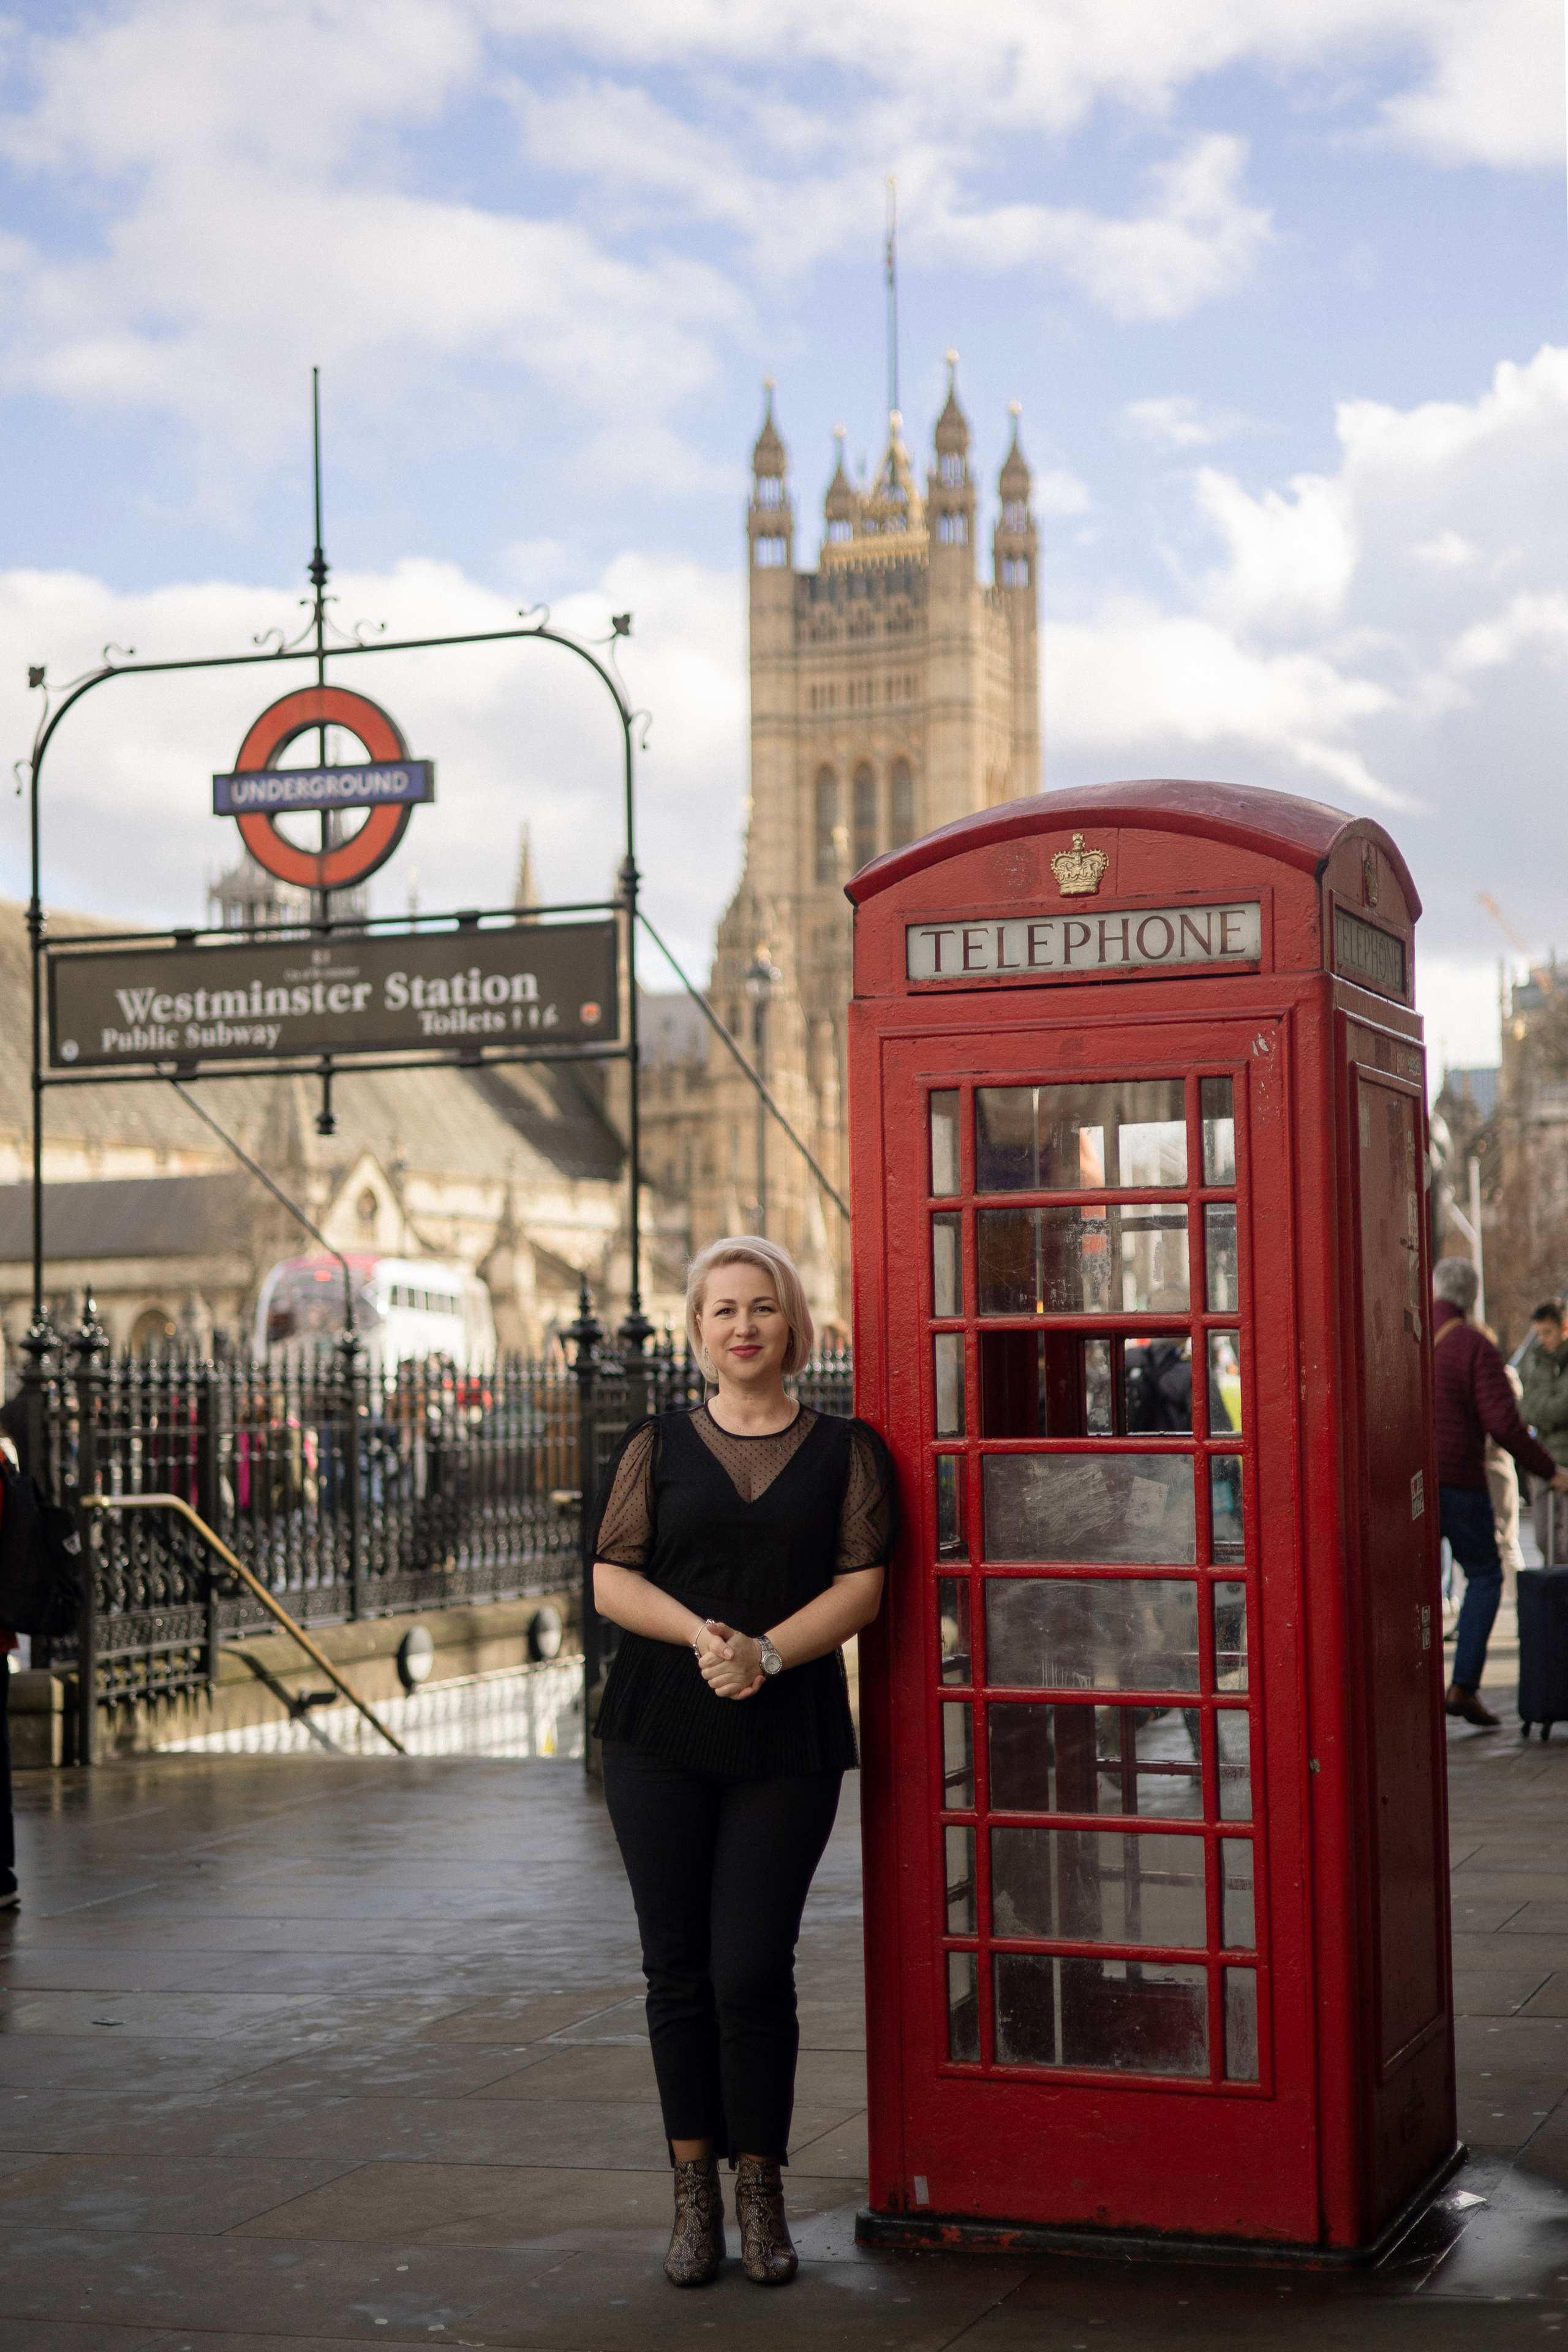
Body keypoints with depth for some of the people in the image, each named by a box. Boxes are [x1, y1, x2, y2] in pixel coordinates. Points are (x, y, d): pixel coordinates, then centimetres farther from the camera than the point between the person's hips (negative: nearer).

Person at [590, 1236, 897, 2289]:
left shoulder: (844, 1449, 6)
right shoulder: (659, 1446, 10)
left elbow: (861, 1586, -3)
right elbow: (613, 1579, 3)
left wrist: (765, 1651, -17)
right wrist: (699, 1632, -14)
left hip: (788, 1739, -2)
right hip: (661, 1734, 2)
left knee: (752, 1970, -5)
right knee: (679, 1967, 4)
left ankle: (762, 2193, 10)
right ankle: (695, 2193, 15)